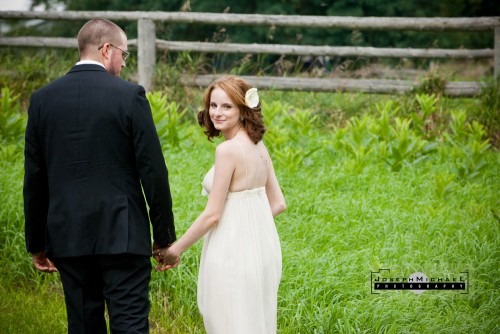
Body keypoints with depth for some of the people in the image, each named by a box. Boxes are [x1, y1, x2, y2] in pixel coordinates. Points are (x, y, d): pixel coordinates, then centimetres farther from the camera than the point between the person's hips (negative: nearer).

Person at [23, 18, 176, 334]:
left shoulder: (43, 99, 4)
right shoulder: (130, 95, -7)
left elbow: (34, 179, 7)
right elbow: (153, 171, -7)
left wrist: (37, 243, 15)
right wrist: (165, 236, 1)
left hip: (68, 237, 4)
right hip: (122, 236, -4)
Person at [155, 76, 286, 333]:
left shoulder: (228, 150, -17)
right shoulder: (259, 146, 6)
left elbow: (212, 214, -16)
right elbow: (278, 204, 11)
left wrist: (174, 250, -7)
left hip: (233, 253, -8)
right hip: (263, 248, 8)